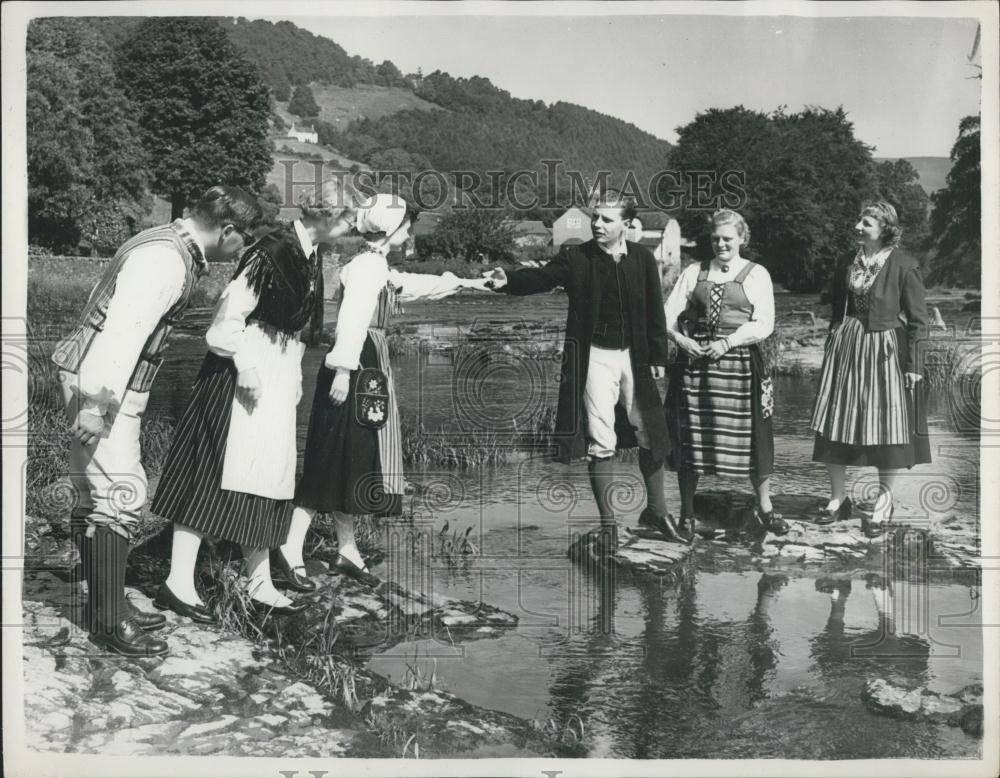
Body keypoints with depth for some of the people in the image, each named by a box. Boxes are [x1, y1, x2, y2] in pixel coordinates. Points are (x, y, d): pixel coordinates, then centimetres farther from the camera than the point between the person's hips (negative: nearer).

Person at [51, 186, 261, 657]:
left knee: (96, 495, 14)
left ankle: (104, 606, 23)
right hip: (100, 387, -11)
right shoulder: (165, 259, -19)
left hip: (108, 386, 11)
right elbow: (123, 331, -27)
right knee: (121, 493, -9)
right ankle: (110, 620, -1)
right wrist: (96, 404, -30)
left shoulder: (176, 250, 13)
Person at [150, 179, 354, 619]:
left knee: (268, 478, 11)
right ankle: (178, 584, 3)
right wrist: (246, 370, -20)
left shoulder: (310, 256, 10)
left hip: (278, 375, 9)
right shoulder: (272, 252, -18)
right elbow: (230, 315, -21)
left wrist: (295, 373, 18)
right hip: (244, 373, -9)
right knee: (215, 472, -5)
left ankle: (260, 586, 20)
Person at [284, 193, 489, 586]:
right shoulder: (366, 266, -12)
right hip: (357, 368, -10)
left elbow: (415, 284, 34)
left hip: (371, 367, 10)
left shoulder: (380, 268, 18)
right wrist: (343, 369, -28)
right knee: (336, 462, -7)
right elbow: (352, 319, -21)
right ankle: (292, 546, -2)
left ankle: (347, 549, 17)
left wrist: (465, 283, 41)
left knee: (352, 464, 11)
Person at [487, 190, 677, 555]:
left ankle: (656, 510, 31)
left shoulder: (642, 258, 0)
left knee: (650, 434, 12)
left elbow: (654, 310, 4)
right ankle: (607, 523, 13)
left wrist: (658, 357, 3)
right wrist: (508, 280, -40)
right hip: (595, 356, -2)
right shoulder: (576, 257, -6)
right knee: (600, 441, 1)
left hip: (635, 356, 3)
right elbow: (541, 277, -20)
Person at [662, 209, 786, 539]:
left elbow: (764, 323, -3)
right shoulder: (695, 272, 12)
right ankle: (687, 514, 15)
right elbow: (668, 313, 6)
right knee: (690, 435, 3)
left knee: (752, 435, 3)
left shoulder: (756, 274, 6)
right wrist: (680, 338, -12)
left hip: (739, 360, -1)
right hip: (694, 360, 2)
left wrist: (728, 341, -14)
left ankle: (764, 508, 21)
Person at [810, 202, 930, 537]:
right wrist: (831, 350, 15)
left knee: (888, 428, 2)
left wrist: (912, 365, -11)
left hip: (885, 351, -5)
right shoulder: (846, 264, 5)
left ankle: (883, 504, 18)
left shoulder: (903, 266, -10)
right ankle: (838, 499, 19)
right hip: (845, 346, 5)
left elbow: (917, 320, -8)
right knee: (835, 424, 6)